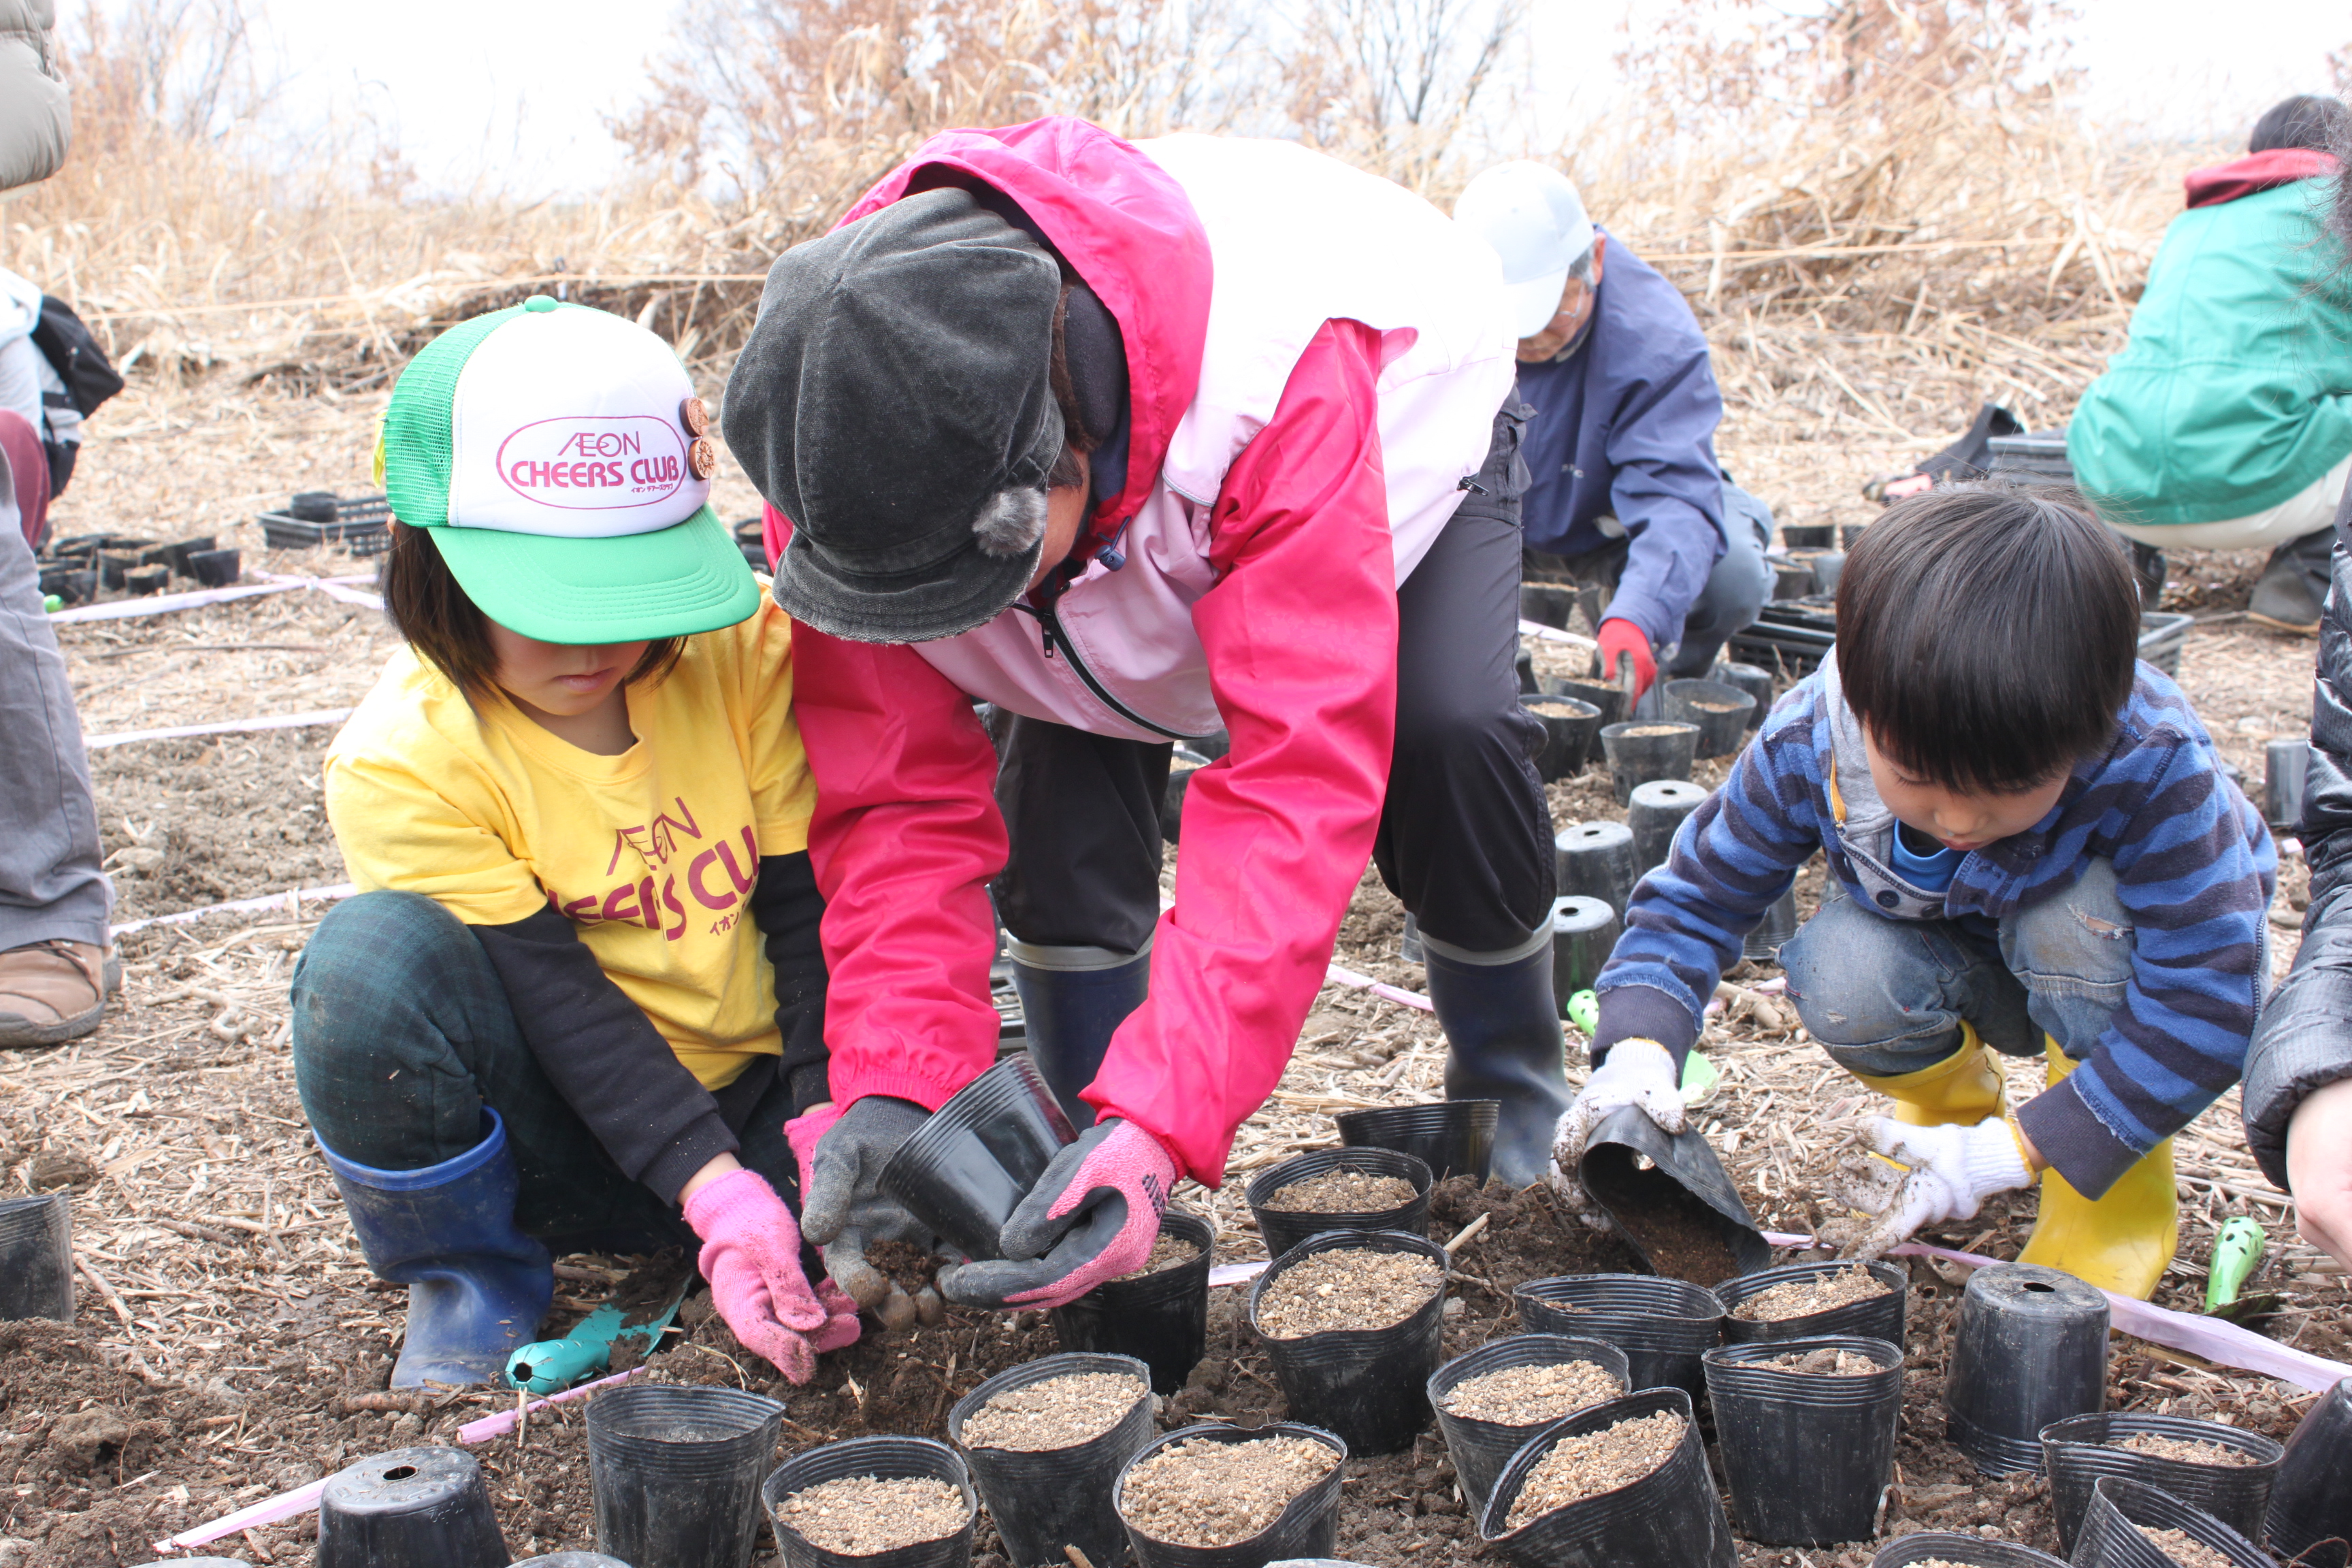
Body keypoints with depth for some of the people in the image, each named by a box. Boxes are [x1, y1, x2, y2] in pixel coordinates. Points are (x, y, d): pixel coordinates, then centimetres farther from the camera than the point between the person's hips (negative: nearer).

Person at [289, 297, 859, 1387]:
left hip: (749, 1098, 1)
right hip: (552, 1127, -1)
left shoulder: (750, 648, -11)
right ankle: (472, 1281, -6)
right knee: (376, 960, -31)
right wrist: (720, 1193, -32)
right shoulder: (401, 762, -17)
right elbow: (560, 1004, -22)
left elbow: (814, 908, -8)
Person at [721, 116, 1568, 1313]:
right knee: (1063, 770, -20)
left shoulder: (1277, 378, -50)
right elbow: (894, 789, -28)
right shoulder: (841, 442, -34)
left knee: (1445, 733, -27)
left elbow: (1298, 774, -52)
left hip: (1403, 412, -3)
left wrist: (1162, 1124, -58)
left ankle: (1516, 1094, 2)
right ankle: (1092, 1147, 1)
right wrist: (892, 1081, -41)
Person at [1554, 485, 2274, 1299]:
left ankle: (2126, 1183, -10)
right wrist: (1638, 1051, -36)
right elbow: (1696, 896, -16)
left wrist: (2010, 1153, -36)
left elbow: (2209, 1001, -33)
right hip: (1969, 978, 2)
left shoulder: (2152, 763, -37)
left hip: (2101, 969, -2)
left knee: (2077, 912, -36)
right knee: (1838, 970, -30)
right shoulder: (1810, 743, -29)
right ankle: (1954, 1096, 5)